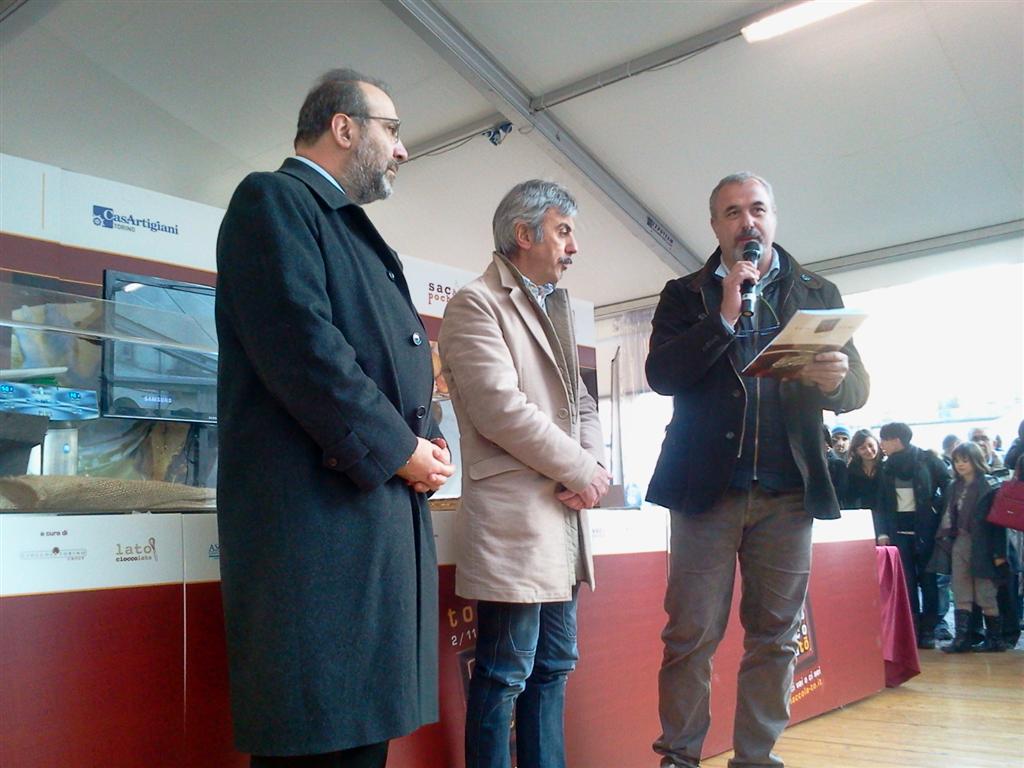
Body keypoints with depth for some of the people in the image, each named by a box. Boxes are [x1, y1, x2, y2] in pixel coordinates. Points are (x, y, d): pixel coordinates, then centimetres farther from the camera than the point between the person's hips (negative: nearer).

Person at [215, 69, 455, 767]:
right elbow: (299, 342, -17)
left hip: (387, 509, 9)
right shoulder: (274, 199, -3)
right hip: (319, 506, -9)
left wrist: (431, 439, 3)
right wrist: (398, 449, -13)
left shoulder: (359, 234, 25)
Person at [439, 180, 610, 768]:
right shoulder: (477, 304, -6)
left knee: (554, 668, 14)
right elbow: (501, 408, -17)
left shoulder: (558, 309, 20)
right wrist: (583, 471, -10)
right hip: (513, 516, -8)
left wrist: (594, 468, -1)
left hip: (564, 518, 8)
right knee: (506, 674, -1)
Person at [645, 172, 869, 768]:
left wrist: (836, 379, -18)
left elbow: (858, 389, 5)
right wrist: (724, 316, -13)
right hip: (708, 487, -1)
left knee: (776, 637, 7)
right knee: (692, 636, 0)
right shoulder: (686, 295, 9)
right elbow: (662, 374, -6)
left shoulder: (819, 294, 12)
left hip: (788, 490, 2)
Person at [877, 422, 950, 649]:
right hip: (898, 530, 3)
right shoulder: (887, 467, 8)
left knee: (927, 579, 4)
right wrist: (884, 532, 2)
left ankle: (928, 630, 11)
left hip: (925, 528, -3)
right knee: (907, 581, 3)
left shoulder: (927, 460, -3)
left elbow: (948, 487, -1)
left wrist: (940, 516, -9)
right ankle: (911, 629, 8)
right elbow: (883, 502, 9)